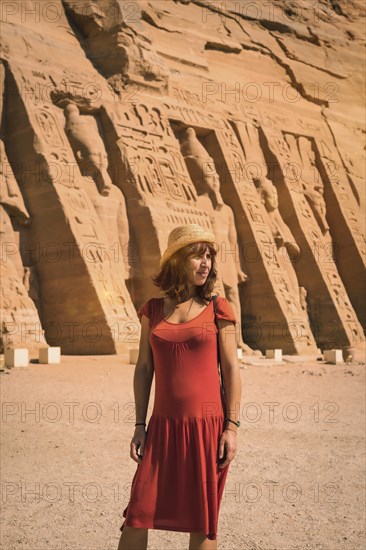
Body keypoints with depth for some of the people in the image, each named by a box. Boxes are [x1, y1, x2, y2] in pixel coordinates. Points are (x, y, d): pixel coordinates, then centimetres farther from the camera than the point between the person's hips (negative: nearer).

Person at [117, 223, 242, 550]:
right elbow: (144, 368, 9)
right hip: (164, 426, 2)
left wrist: (232, 426, -6)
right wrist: (140, 425, 5)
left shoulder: (217, 309, 0)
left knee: (202, 521, 7)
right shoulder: (153, 309, 7)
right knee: (138, 517, 0)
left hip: (208, 425, -2)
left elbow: (231, 368, -1)